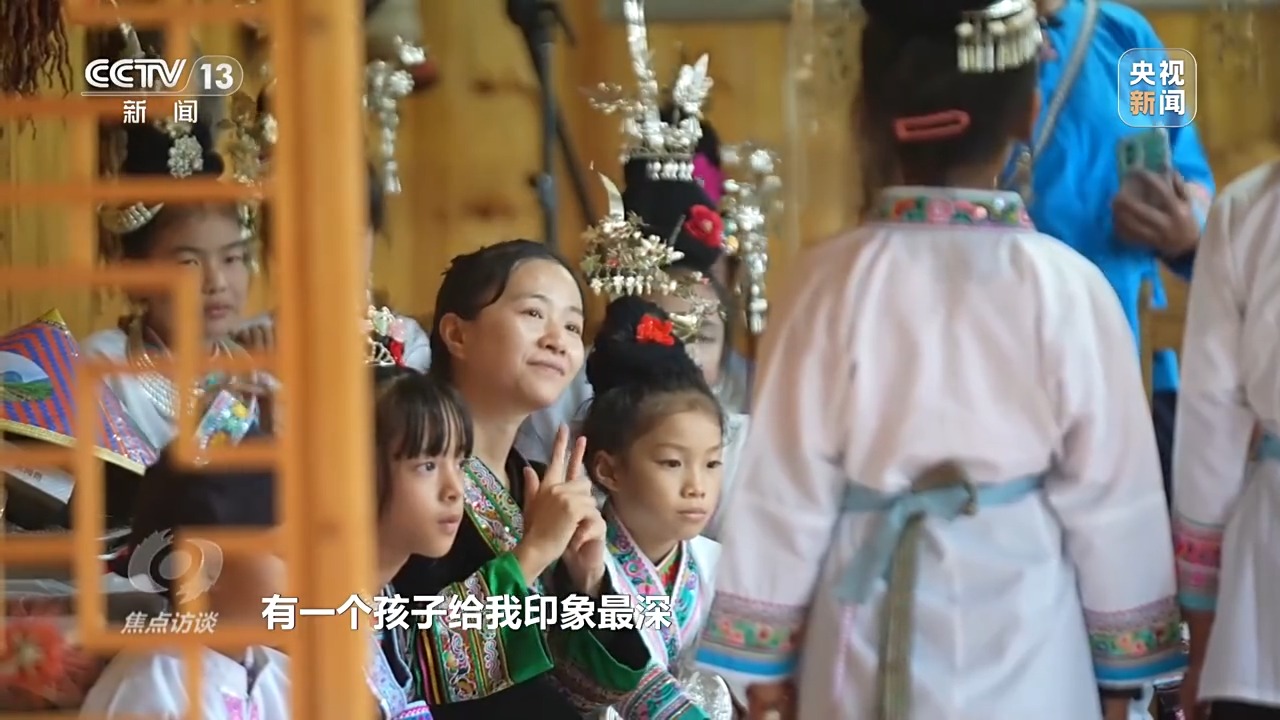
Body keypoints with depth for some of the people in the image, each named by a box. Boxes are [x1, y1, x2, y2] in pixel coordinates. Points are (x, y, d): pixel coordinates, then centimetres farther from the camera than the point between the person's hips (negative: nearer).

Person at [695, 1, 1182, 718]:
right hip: (1020, 636, -1)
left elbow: (783, 484, -3)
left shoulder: (834, 280, -7)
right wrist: (1122, 663, 10)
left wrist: (762, 651, 8)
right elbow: (1111, 494, -2)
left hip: (870, 635, 1)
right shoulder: (1067, 286, -9)